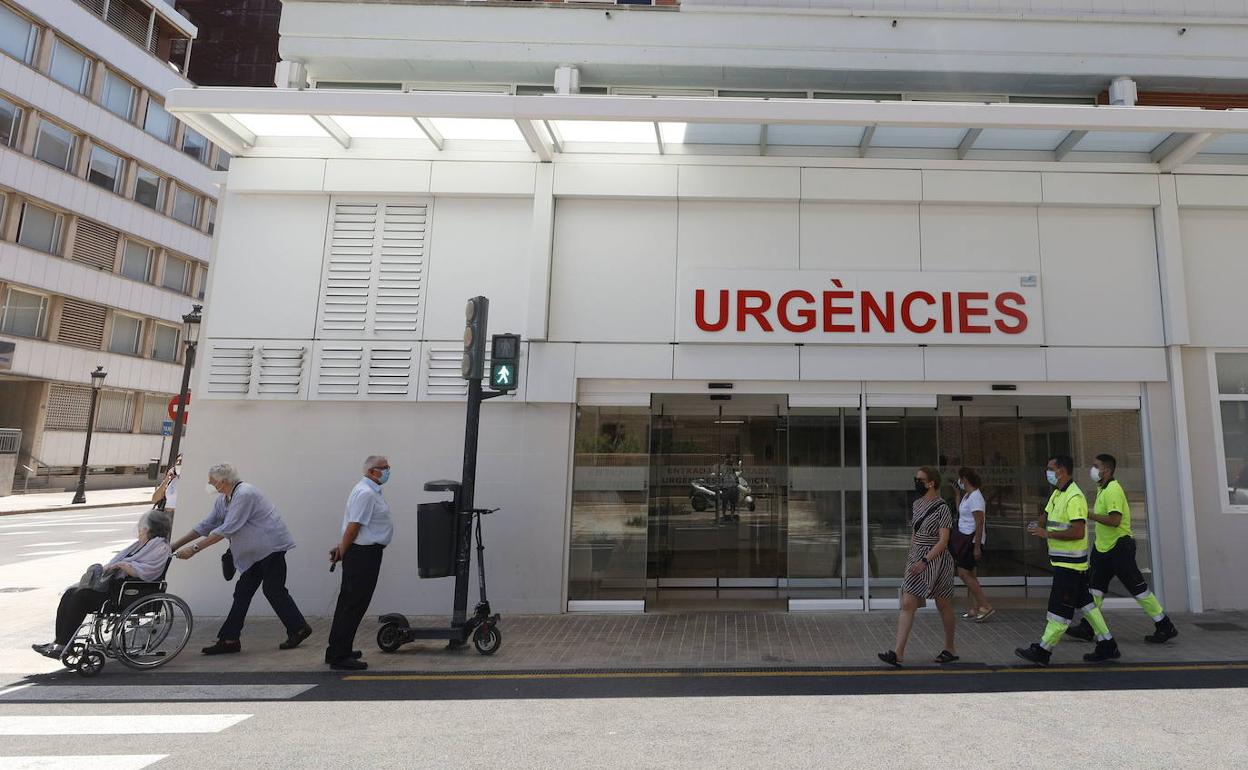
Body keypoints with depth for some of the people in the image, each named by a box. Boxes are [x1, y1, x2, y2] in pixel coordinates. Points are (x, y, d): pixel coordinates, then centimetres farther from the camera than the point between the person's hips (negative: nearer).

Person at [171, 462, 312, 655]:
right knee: (242, 592, 8)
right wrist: (176, 544, 11)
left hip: (271, 546, -10)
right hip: (255, 552, 10)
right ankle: (229, 639, 13)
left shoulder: (244, 494, -21)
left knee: (273, 590, -4)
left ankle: (299, 628, 9)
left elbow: (227, 529, -24)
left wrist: (194, 548, -21)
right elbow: (207, 525, 15)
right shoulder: (222, 499, 10)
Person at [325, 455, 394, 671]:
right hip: (363, 554, -11)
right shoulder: (365, 493, -18)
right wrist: (342, 551, -10)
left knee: (350, 603, 16)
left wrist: (343, 548, 15)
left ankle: (338, 651, 26)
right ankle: (339, 656, -1)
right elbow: (353, 526, -20)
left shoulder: (371, 491, 16)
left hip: (366, 553, 11)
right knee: (353, 604, -6)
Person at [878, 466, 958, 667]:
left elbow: (943, 541, -16)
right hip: (917, 560, 6)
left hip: (936, 560, -6)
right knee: (907, 605, -3)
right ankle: (898, 653, -6)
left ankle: (950, 649, 31)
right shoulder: (917, 505, 10)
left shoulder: (942, 508, -12)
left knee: (944, 606, 11)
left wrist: (924, 561, -23)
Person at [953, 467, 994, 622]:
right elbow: (960, 510, 27)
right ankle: (974, 609, 17)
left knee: (964, 574, -8)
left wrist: (977, 547, -23)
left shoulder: (975, 497, -18)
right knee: (970, 574, 12)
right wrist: (958, 492, 20)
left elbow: (979, 523, -22)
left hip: (971, 539, -10)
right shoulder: (967, 495, 11)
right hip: (964, 537, 10)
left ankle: (986, 606, -3)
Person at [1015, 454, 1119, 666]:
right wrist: (1037, 525, 0)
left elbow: (1078, 531, -27)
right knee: (1085, 602, 16)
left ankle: (1042, 651, 2)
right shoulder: (1057, 494, 12)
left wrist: (1047, 534, -23)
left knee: (1060, 608, -3)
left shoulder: (1074, 497, -20)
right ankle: (1107, 646, 26)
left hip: (1070, 563, -10)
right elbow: (1047, 515, 22)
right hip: (1063, 561, 10)